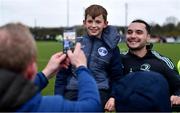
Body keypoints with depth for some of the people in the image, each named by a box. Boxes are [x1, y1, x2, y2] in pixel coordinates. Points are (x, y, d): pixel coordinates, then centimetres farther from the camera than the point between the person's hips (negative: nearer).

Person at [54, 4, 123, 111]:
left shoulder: (111, 47, 4)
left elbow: (116, 77, 9)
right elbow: (62, 73, 8)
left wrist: (113, 97, -5)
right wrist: (58, 97, 2)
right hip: (73, 92, 1)